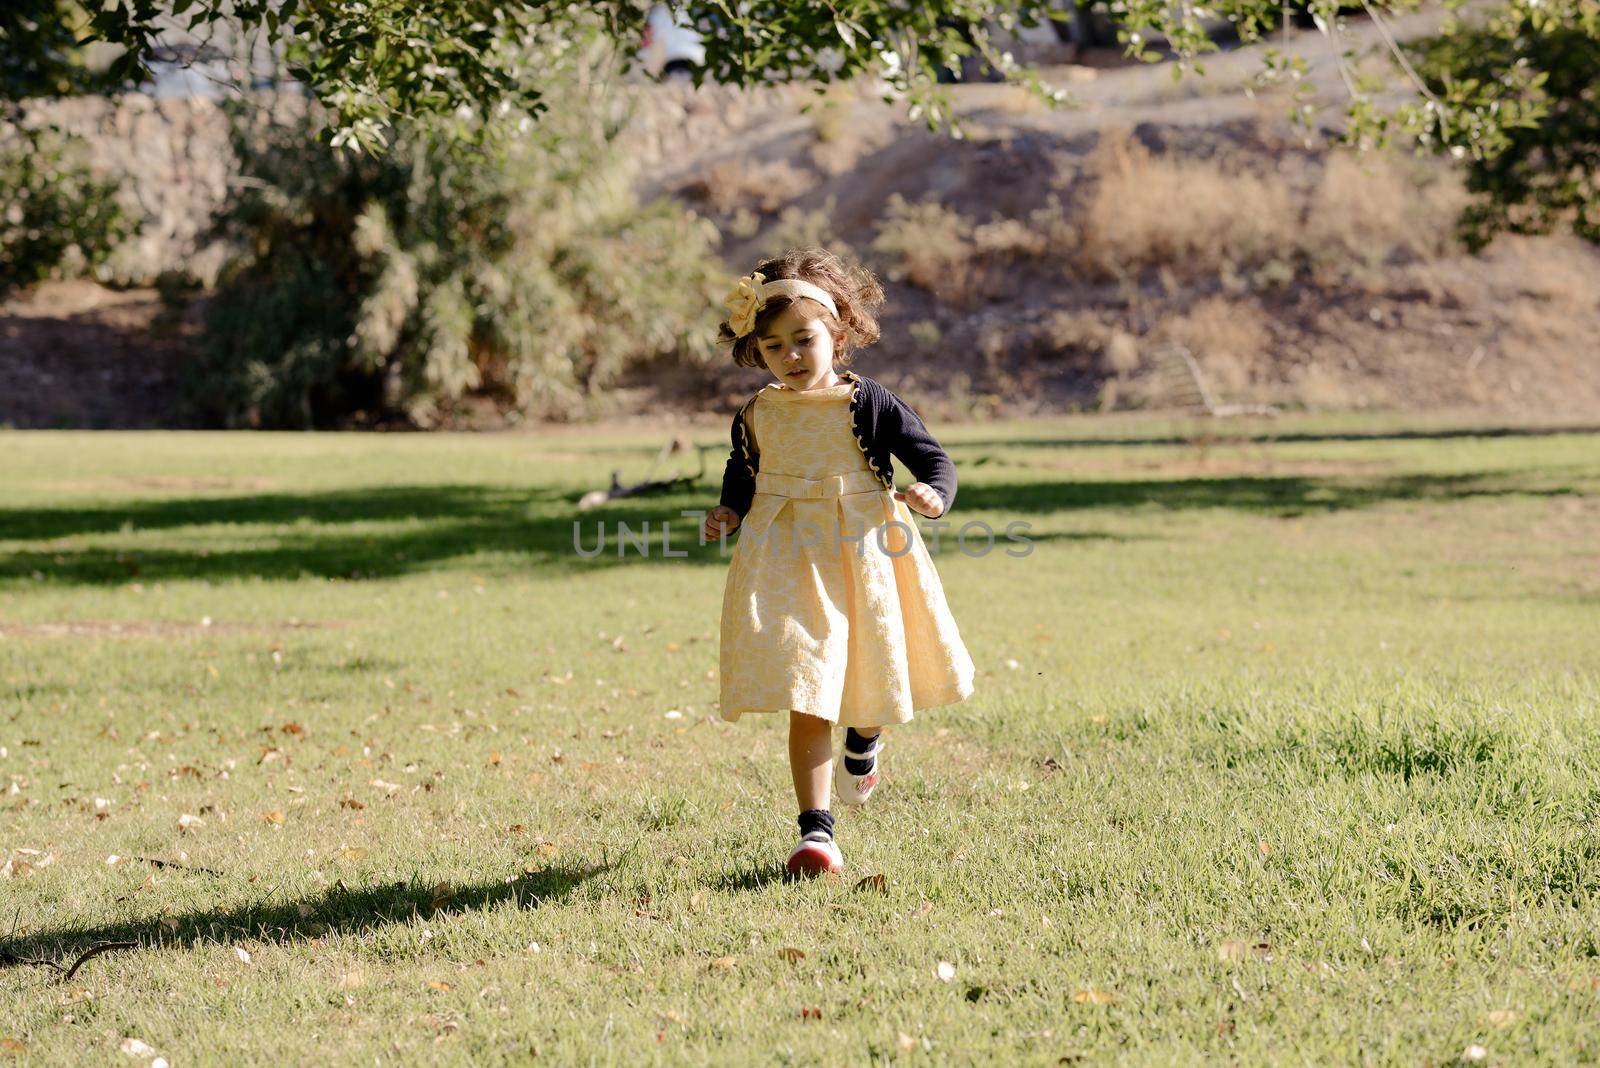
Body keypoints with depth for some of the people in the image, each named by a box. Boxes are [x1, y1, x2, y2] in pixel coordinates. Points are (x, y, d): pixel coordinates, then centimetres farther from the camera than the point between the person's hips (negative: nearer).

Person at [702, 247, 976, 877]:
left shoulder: (867, 404, -5)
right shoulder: (757, 416, 4)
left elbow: (933, 458, -3)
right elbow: (741, 476, 23)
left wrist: (933, 493, -24)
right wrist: (728, 514, 5)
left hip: (865, 558, 0)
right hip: (789, 564, 1)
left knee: (873, 679, 14)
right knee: (808, 698, -7)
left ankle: (864, 742, 51)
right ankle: (815, 827, -4)